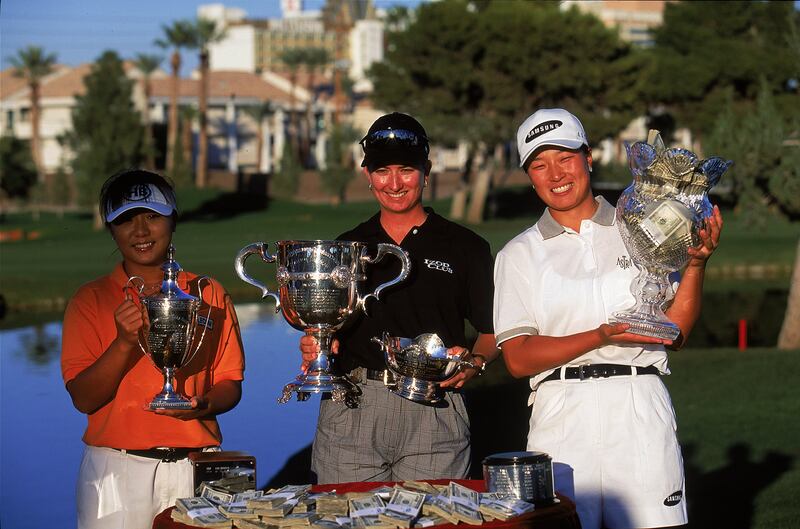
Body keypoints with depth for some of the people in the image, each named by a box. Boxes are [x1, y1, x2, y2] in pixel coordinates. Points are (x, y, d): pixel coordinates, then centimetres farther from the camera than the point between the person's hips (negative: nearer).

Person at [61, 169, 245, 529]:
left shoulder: (208, 295, 8)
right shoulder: (90, 300, 3)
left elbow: (230, 384, 8)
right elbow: (84, 399, -4)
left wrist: (204, 405, -14)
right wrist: (125, 342, -19)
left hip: (195, 470, 1)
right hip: (117, 471, -1)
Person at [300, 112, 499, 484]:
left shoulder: (465, 247, 10)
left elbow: (491, 332, 10)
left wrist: (474, 362, -10)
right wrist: (314, 348, -4)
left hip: (432, 414, -1)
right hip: (350, 414, 2)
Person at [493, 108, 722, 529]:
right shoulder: (519, 255, 10)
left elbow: (675, 335, 6)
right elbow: (517, 359, -1)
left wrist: (697, 263, -7)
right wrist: (602, 336, -13)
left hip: (640, 411, 0)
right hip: (561, 413, 0)